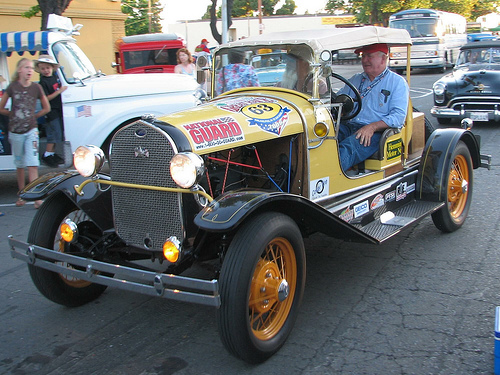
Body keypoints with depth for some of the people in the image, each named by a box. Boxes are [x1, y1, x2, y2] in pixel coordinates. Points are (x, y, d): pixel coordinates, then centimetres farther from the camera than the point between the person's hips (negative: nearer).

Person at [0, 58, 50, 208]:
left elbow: (46, 108, 12)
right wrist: (14, 115, 9)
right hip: (15, 132, 1)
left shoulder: (36, 87, 0)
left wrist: (33, 116, 6)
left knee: (32, 165, -9)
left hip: (31, 131, -1)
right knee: (19, 165, 11)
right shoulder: (13, 87, -1)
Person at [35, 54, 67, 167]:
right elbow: (46, 98, -21)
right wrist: (59, 91, -25)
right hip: (51, 111, -8)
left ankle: (53, 154, 24)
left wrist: (64, 88, 7)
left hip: (58, 110, 8)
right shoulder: (43, 82, -15)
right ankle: (47, 155, 4)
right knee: (54, 134, -6)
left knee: (57, 135, 13)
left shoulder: (55, 76, 8)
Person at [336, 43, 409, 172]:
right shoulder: (356, 79, 26)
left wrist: (372, 127, -20)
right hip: (348, 126, 5)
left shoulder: (397, 82, 7)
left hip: (375, 133, -5)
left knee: (347, 147, -37)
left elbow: (399, 116, -5)